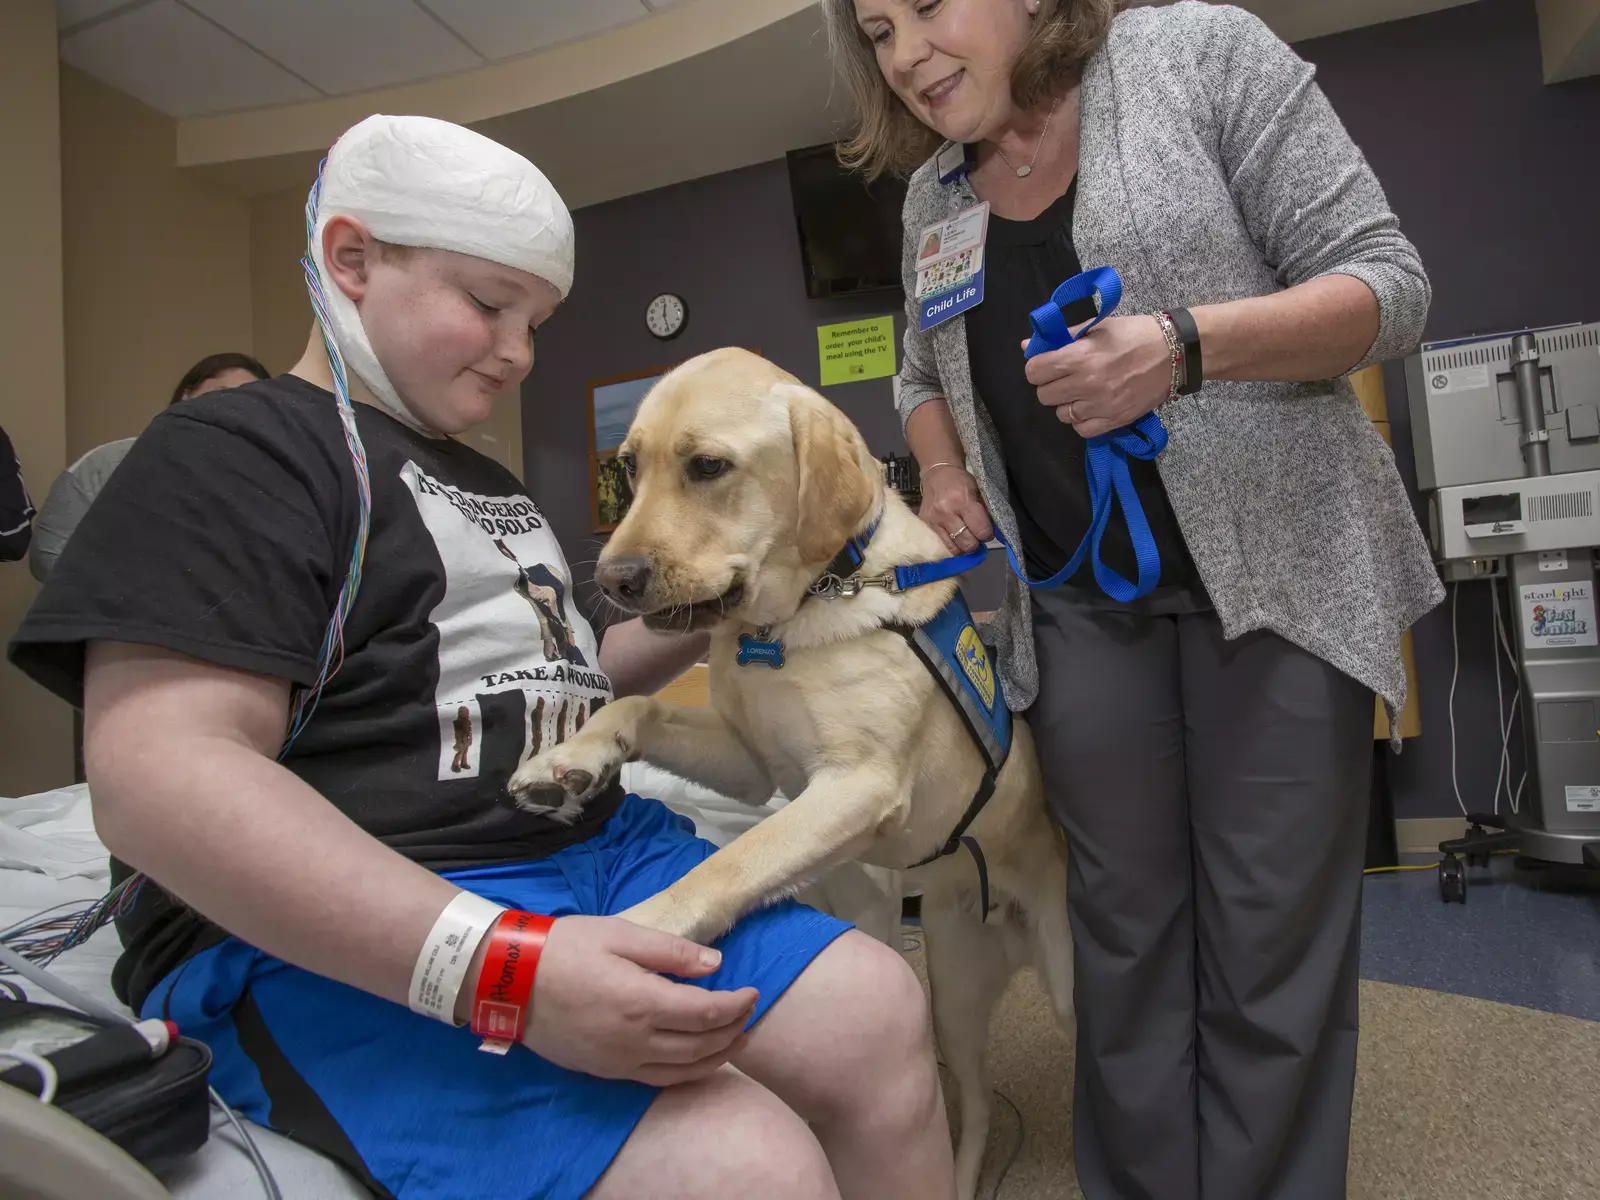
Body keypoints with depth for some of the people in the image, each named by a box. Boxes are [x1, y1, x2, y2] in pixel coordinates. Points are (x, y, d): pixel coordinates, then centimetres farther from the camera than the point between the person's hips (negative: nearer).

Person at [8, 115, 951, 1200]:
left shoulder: (494, 486, 23)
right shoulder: (234, 454, -5)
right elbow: (159, 774, -19)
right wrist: (500, 965, -29)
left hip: (597, 852, 8)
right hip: (349, 942, -8)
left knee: (880, 1015, -8)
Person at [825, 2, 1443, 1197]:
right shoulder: (934, 197, 11)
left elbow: (1387, 284, -7)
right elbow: (925, 375, 25)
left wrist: (1183, 345, -24)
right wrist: (941, 468, 3)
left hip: (1277, 561, -3)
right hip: (1078, 599, 4)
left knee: (1272, 928, -1)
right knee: (1125, 924, 7)